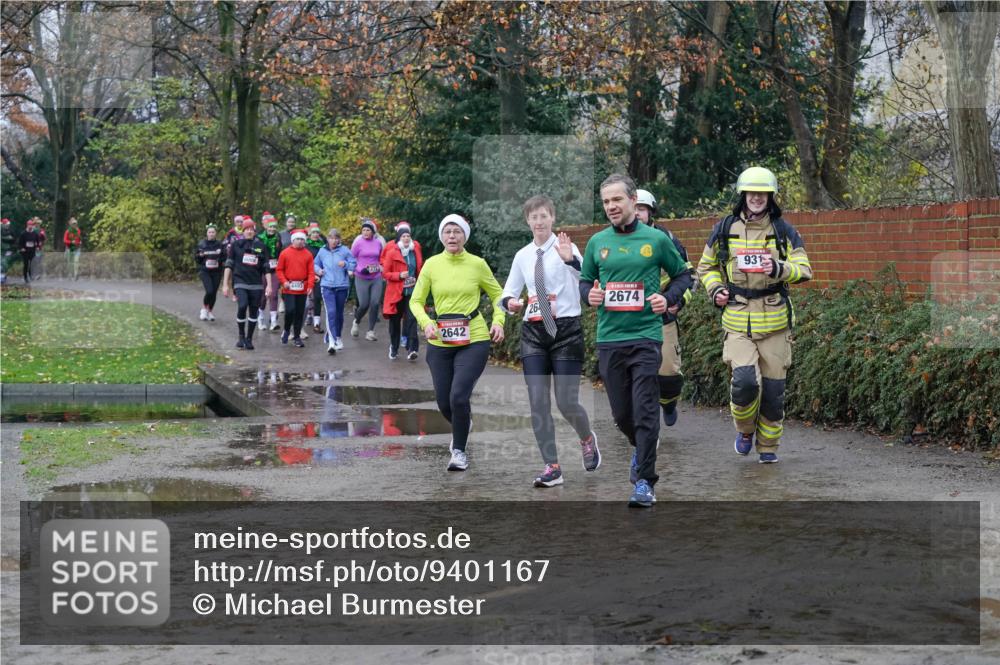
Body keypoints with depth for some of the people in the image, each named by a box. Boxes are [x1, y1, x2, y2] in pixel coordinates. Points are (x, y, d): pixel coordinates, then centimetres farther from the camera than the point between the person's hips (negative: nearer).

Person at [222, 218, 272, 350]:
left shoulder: (261, 246, 7)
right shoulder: (236, 244, 4)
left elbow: (266, 268, 9)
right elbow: (229, 265, 5)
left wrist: (269, 285, 4)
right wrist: (225, 284, 1)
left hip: (256, 284, 2)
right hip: (240, 282, -2)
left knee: (253, 312, 5)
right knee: (242, 306, -21)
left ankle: (249, 339, 19)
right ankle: (241, 336, -3)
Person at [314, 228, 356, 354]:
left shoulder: (345, 250, 0)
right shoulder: (322, 251, 6)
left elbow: (354, 265, 1)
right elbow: (315, 264, 21)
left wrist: (346, 264, -18)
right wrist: (318, 270, 0)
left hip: (342, 286, 1)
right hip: (327, 286, -1)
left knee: (339, 313, 13)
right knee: (331, 312, -15)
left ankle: (337, 337, 33)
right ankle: (332, 341, -21)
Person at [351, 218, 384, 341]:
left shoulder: (378, 243, 5)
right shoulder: (358, 243, -5)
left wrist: (381, 267, 4)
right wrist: (361, 269, -12)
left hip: (376, 278, 3)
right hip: (361, 279, -3)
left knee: (375, 304, -5)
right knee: (364, 305, -6)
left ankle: (370, 332, 5)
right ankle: (356, 322, 27)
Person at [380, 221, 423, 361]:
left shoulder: (416, 250, 5)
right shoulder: (392, 252, -5)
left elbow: (420, 268, 21)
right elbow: (385, 273, -5)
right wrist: (399, 275, -18)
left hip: (412, 291, 1)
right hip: (396, 291, -1)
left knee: (411, 319, -11)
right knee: (395, 320, 9)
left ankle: (412, 349, -17)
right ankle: (394, 348, 27)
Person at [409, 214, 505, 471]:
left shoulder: (477, 264, -1)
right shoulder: (432, 264, 1)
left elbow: (497, 295, 11)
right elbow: (416, 300, 6)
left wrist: (498, 321, -6)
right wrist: (426, 322, -13)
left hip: (474, 340, -2)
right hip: (440, 342, 2)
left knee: (459, 396, -17)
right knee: (444, 404, 7)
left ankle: (459, 451, 4)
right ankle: (462, 424, 43)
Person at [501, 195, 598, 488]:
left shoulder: (565, 247, -7)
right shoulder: (522, 255, 8)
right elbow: (508, 292, 15)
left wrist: (571, 260, -44)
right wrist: (510, 303, -9)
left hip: (566, 330, -4)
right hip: (533, 332, 4)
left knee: (566, 402, -4)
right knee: (538, 403, 0)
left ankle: (587, 439, 30)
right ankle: (552, 468, 10)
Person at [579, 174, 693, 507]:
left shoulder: (656, 239, 1)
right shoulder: (597, 242, 8)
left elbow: (683, 274, 10)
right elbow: (585, 280, 20)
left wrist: (667, 299, -7)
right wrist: (589, 294, -3)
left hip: (646, 335, -3)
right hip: (609, 338, 3)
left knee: (645, 412, -9)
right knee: (621, 413, 10)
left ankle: (644, 482, -5)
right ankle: (641, 448, 41)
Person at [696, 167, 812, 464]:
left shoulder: (784, 231, 4)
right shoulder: (724, 230, 6)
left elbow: (805, 270, -2)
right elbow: (706, 267, 19)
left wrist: (779, 269, -22)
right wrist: (715, 289, 0)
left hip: (774, 322, 1)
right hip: (737, 321, -1)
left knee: (773, 389, 4)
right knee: (745, 381, -19)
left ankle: (768, 446, 24)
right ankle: (745, 430, 11)